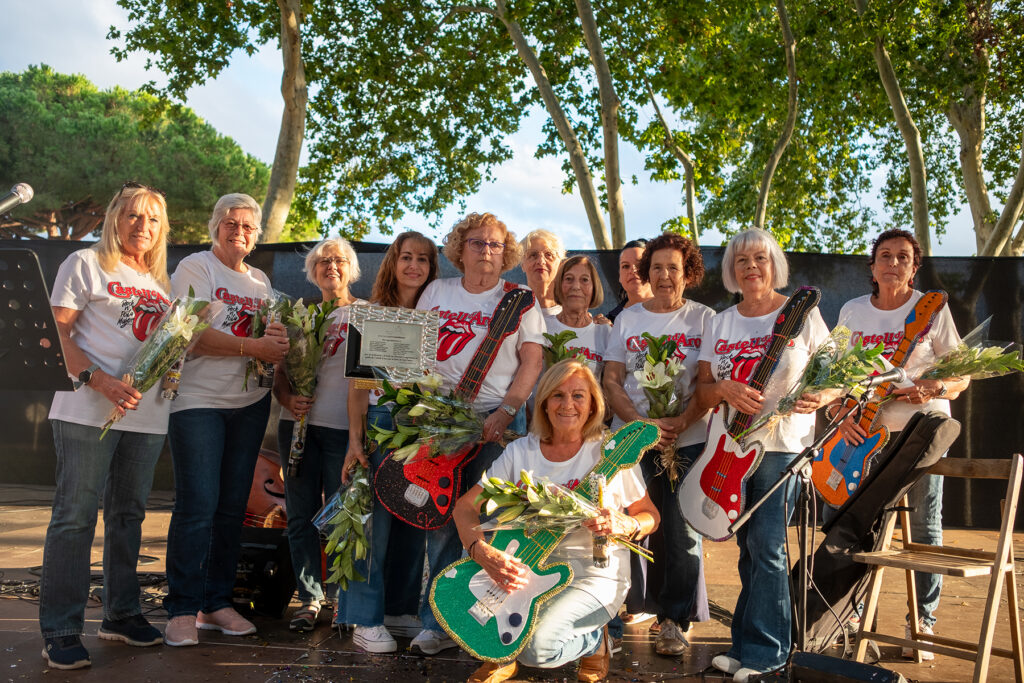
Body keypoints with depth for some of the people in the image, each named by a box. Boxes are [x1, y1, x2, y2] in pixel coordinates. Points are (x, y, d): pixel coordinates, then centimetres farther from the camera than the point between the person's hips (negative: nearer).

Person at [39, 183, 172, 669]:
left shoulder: (160, 281, 20)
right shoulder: (85, 264, 4)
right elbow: (62, 333, -4)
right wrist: (99, 380, -17)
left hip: (147, 414, 6)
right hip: (88, 410, -6)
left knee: (129, 514, 12)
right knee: (75, 516, -5)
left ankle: (121, 614, 24)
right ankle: (61, 632, 2)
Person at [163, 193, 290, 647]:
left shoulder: (260, 280, 17)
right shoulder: (195, 268, -2)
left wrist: (280, 339, -5)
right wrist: (253, 346, -18)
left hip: (250, 402, 6)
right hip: (198, 400, -6)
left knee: (232, 506, 8)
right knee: (197, 504, -9)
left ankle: (216, 602, 18)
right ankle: (182, 609, 2)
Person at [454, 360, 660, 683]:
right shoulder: (521, 452, -3)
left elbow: (651, 516, -2)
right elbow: (465, 505, -8)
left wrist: (625, 525, -26)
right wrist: (482, 552, -28)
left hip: (593, 575, -4)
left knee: (537, 648, -26)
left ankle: (594, 639, 10)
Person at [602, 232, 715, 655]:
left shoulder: (705, 319, 4)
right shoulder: (628, 318, 10)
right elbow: (611, 382, 5)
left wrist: (678, 424, -16)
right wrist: (643, 423, -10)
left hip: (687, 442, -2)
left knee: (680, 529, -2)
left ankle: (675, 620, 10)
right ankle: (632, 605, 21)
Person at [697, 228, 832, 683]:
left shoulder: (802, 314, 3)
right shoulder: (720, 324, 13)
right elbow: (702, 389, 10)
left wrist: (820, 398, -18)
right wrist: (725, 390, -12)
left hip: (783, 445, -4)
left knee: (766, 546, -7)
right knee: (749, 546, 9)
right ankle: (745, 645, 18)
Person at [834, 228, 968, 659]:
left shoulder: (933, 309, -3)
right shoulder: (852, 311, 6)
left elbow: (961, 376, -1)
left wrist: (934, 390, -21)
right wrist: (842, 416, -6)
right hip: (867, 429, 3)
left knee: (924, 523, 0)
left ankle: (922, 623, 11)